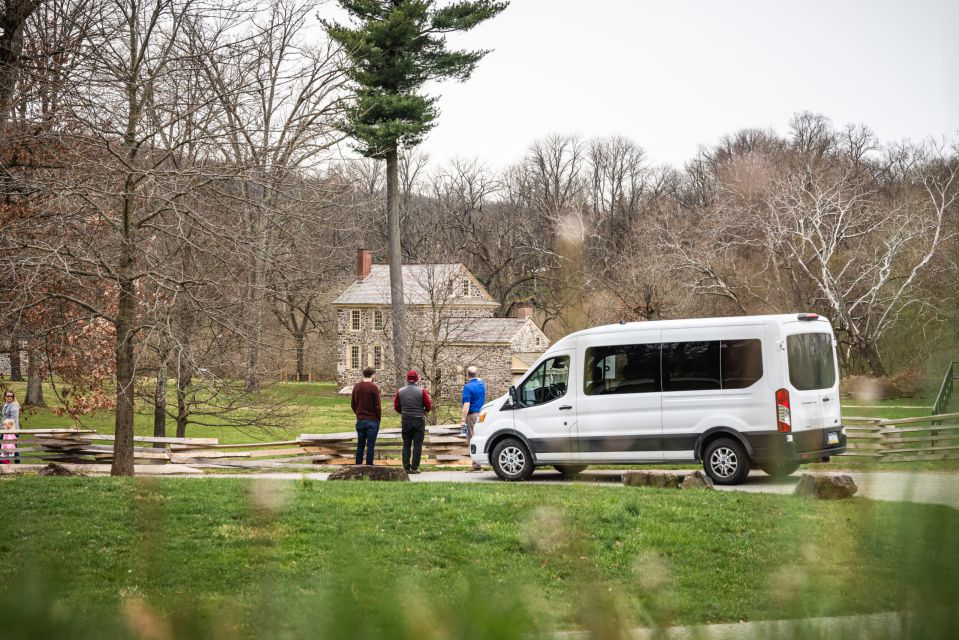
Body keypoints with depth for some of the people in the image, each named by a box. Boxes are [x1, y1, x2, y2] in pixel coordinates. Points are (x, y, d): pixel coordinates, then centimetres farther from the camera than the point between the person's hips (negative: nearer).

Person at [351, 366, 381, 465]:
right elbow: (377, 406, -11)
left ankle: (358, 465, 13)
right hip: (372, 420, -5)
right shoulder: (373, 387, -12)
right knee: (370, 445, -1)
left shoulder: (356, 386, 5)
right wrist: (379, 418, 2)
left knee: (360, 445, 11)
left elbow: (353, 404, 11)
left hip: (360, 420, 5)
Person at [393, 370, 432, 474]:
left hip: (406, 420, 2)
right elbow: (429, 407, -5)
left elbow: (396, 407, 5)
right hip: (419, 420, -2)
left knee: (406, 444, 9)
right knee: (417, 444, 2)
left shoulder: (400, 391, 0)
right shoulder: (422, 391, -7)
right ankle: (415, 468, -1)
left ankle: (406, 467, 7)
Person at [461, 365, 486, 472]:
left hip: (472, 415, -7)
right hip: (482, 414, 7)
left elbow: (466, 405, -18)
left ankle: (477, 466, -8)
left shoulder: (468, 387, -12)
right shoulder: (481, 384, 9)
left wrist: (463, 419, -17)